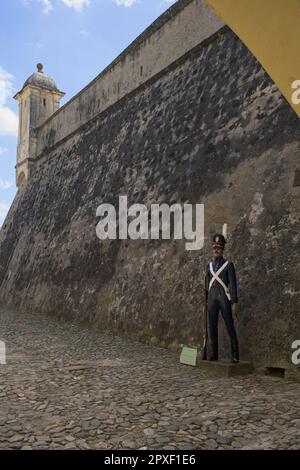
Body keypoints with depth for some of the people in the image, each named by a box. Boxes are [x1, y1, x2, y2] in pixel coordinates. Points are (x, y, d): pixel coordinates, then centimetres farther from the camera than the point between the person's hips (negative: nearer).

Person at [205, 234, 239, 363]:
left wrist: (234, 304, -13)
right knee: (212, 327, 3)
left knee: (230, 327, -3)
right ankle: (215, 354, 12)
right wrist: (205, 301, 13)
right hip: (212, 300, 4)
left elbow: (233, 285, -7)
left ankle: (235, 354, 7)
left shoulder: (229, 265, -2)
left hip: (225, 300, -4)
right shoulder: (210, 265, 13)